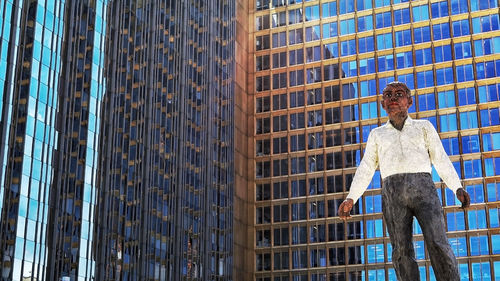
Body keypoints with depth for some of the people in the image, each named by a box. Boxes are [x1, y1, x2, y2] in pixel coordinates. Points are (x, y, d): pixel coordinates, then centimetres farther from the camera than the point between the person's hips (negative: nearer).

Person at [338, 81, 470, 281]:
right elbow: (365, 170, 16)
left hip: (423, 189, -1)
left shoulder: (424, 127, 20)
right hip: (392, 193, 2)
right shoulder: (377, 135, 23)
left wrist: (458, 188, -3)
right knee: (402, 251, -9)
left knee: (438, 244, -17)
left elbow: (441, 160, 11)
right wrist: (350, 199, 3)